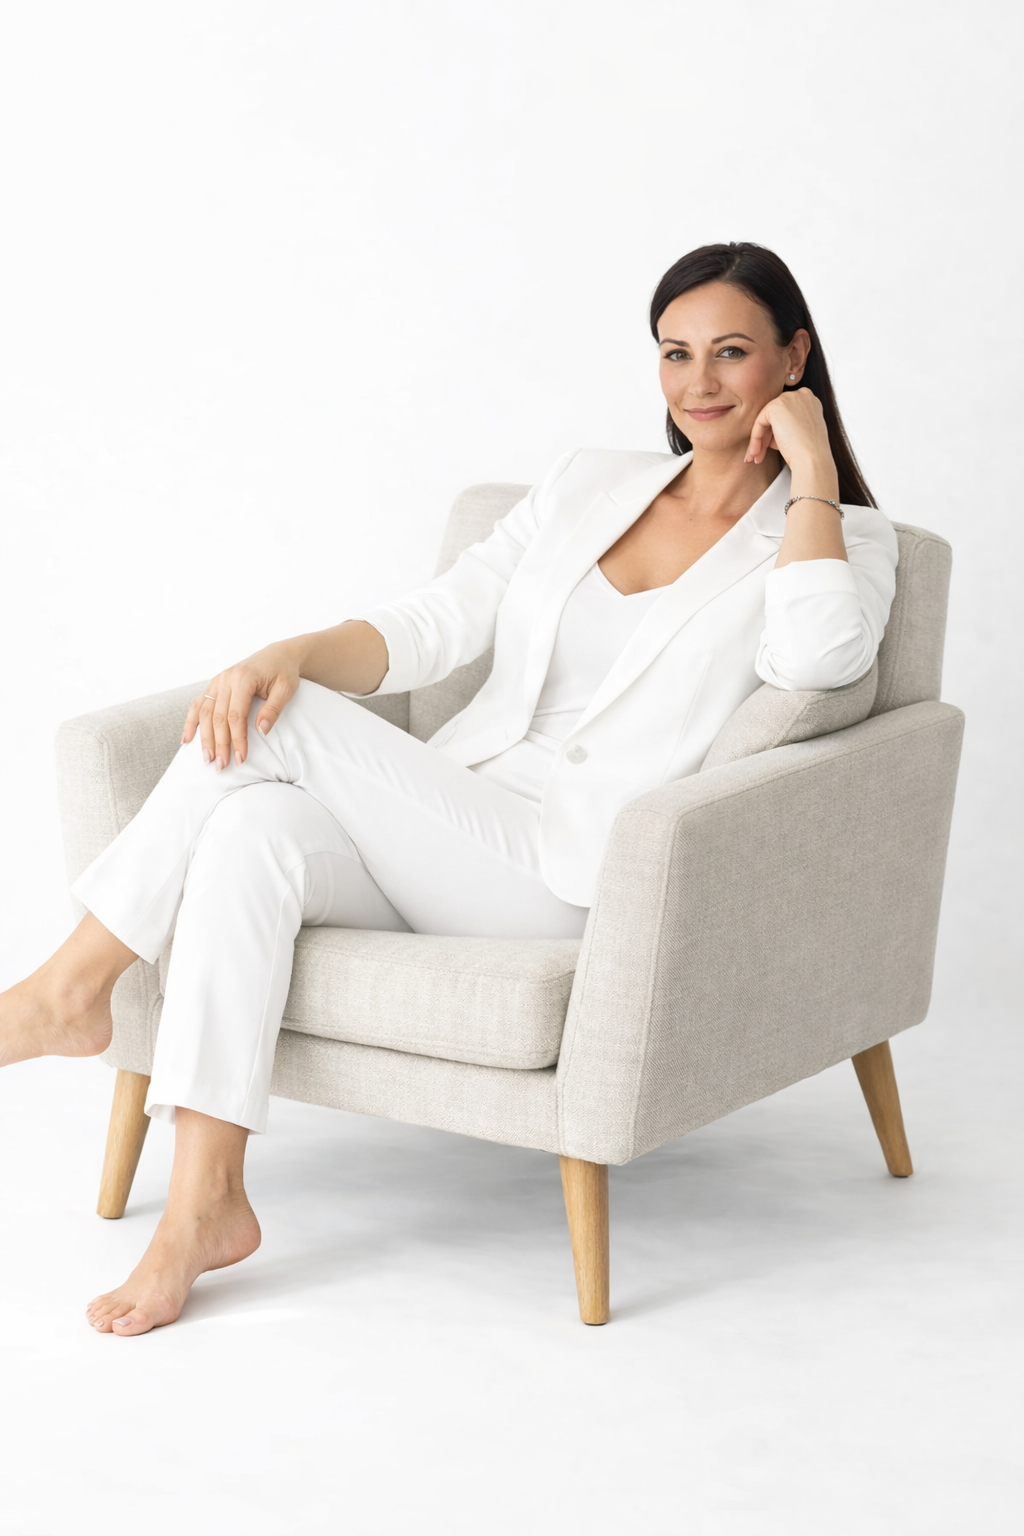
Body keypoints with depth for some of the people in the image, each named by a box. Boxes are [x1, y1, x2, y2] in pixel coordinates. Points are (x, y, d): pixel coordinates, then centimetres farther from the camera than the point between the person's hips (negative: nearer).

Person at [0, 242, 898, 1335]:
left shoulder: (845, 540, 5)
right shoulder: (589, 485, 19)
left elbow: (815, 654, -20)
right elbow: (429, 629, 11)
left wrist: (812, 463, -8)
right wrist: (293, 653, -9)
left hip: (570, 876, -5)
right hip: (444, 837, 5)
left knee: (282, 728, -21)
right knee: (254, 831, -29)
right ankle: (205, 1204, -30)